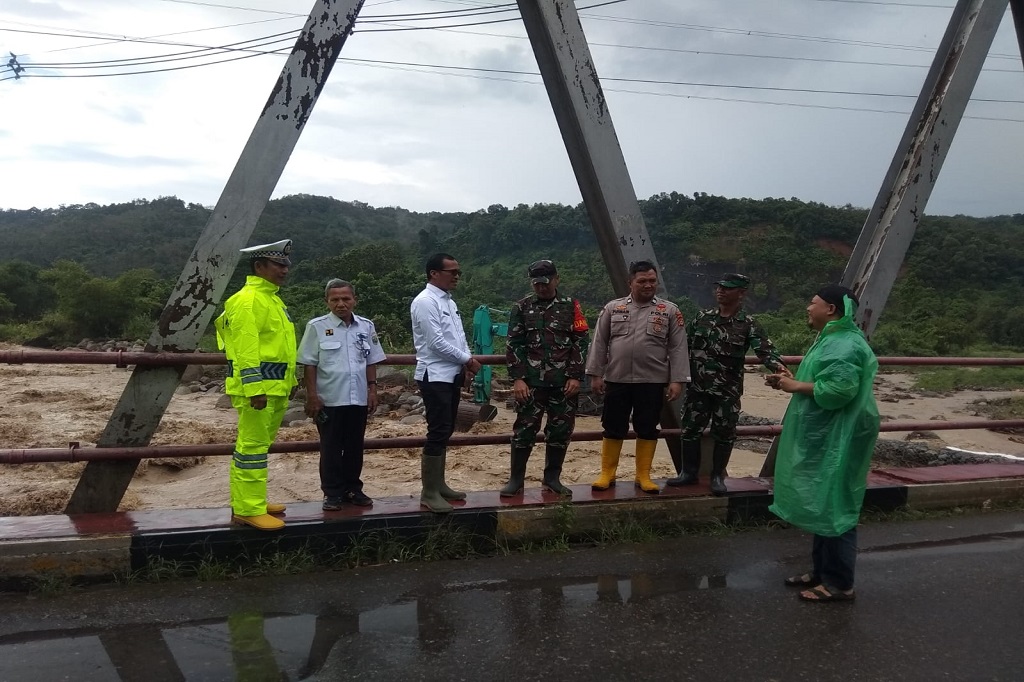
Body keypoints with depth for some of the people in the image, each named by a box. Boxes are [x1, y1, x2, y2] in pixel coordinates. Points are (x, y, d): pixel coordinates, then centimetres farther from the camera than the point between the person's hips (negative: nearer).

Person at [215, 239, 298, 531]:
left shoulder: (271, 298, 18)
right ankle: (248, 510, -1)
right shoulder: (248, 301, -14)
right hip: (256, 388, -10)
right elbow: (246, 348, -21)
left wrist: (290, 381, 23)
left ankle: (246, 503, 24)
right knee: (252, 447, -6)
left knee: (257, 446, 15)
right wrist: (255, 389, -25)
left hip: (275, 387, 10)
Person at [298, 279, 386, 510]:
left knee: (355, 447, 12)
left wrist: (372, 389, 7)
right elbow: (309, 364, -4)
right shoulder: (317, 327, -4)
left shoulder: (366, 326, 6)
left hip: (358, 398, 3)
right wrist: (312, 395, -8)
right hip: (330, 399, -3)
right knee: (331, 448, 4)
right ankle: (332, 493, 13)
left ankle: (353, 489, 23)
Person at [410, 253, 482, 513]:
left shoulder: (449, 302, 15)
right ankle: (429, 492, -2)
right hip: (435, 377, -9)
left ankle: (439, 484, 22)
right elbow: (437, 342, -19)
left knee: (445, 432, 13)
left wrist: (466, 364, -1)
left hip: (452, 375, 9)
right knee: (438, 433, -8)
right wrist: (468, 360, -10)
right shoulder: (424, 302, -14)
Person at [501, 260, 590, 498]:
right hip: (531, 382, -1)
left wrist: (576, 377, -4)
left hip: (564, 382, 1)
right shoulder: (522, 308, 6)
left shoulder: (571, 306, 6)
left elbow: (581, 342, 4)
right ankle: (516, 479, 10)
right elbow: (513, 345, 3)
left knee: (560, 431, 6)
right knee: (524, 430, 0)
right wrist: (517, 379, -6)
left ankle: (552, 478, 20)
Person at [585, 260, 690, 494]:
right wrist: (595, 374, 0)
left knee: (647, 429, 7)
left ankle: (643, 476, 19)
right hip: (616, 380, 1)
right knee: (613, 428, 6)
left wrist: (677, 380, -7)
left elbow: (678, 348, 0)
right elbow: (599, 343, 5)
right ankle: (607, 475, 18)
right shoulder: (612, 308, 5)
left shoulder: (669, 311, 3)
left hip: (653, 382, 0)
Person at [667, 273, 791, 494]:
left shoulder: (748, 324, -5)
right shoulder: (702, 317, 5)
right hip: (697, 387, 3)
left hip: (727, 391, -3)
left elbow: (765, 349, -18)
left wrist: (779, 366, -37)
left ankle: (718, 476, 21)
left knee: (724, 434, 6)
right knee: (690, 429, 7)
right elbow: (683, 344, 12)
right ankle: (689, 472, 22)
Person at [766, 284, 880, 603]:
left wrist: (797, 385, -17)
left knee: (834, 508, -4)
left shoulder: (846, 344, -19)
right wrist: (789, 382, 9)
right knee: (821, 507, 16)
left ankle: (839, 583, 4)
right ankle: (822, 571, 26)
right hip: (822, 439, 11)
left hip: (837, 442, -11)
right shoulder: (831, 339, 17)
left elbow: (838, 389, -29)